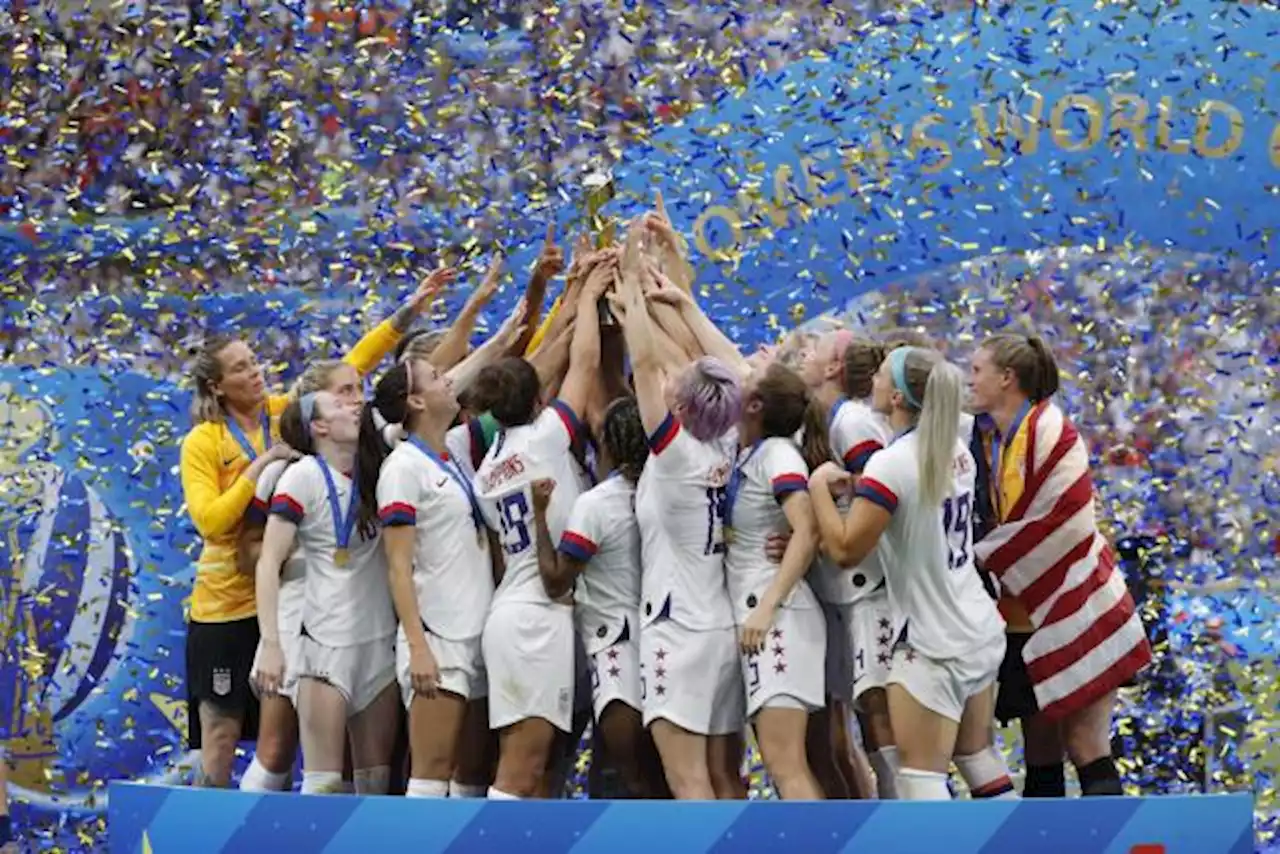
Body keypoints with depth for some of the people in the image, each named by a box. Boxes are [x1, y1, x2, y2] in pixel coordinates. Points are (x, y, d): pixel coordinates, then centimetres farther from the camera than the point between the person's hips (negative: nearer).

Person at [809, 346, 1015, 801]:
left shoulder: (891, 464, -20)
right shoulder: (955, 450, 4)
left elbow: (846, 548, -17)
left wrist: (820, 485, -5)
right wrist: (857, 486, 8)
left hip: (932, 647, -8)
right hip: (981, 633, 9)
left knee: (919, 777, -5)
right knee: (980, 759, 20)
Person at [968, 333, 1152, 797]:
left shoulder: (1049, 430, -14)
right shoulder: (997, 440, 11)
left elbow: (1056, 523, -19)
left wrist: (976, 559, -13)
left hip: (1075, 614, -8)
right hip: (1029, 618, 8)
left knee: (1086, 747, -11)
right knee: (1040, 748, 9)